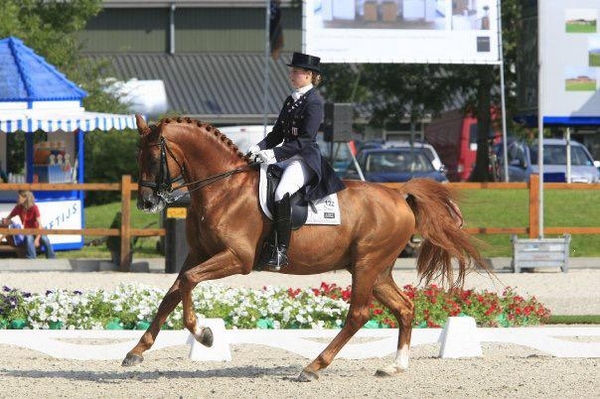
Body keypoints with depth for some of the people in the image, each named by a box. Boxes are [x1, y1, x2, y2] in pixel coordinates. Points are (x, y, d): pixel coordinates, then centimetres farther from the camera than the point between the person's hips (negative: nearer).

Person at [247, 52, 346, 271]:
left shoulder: (314, 102, -9)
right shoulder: (291, 100, 17)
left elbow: (305, 140, -18)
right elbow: (277, 133, 19)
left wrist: (275, 154, -25)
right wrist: (260, 147, -1)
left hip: (306, 160, -10)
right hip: (286, 157, 10)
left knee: (280, 193, -33)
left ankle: (280, 252, -31)